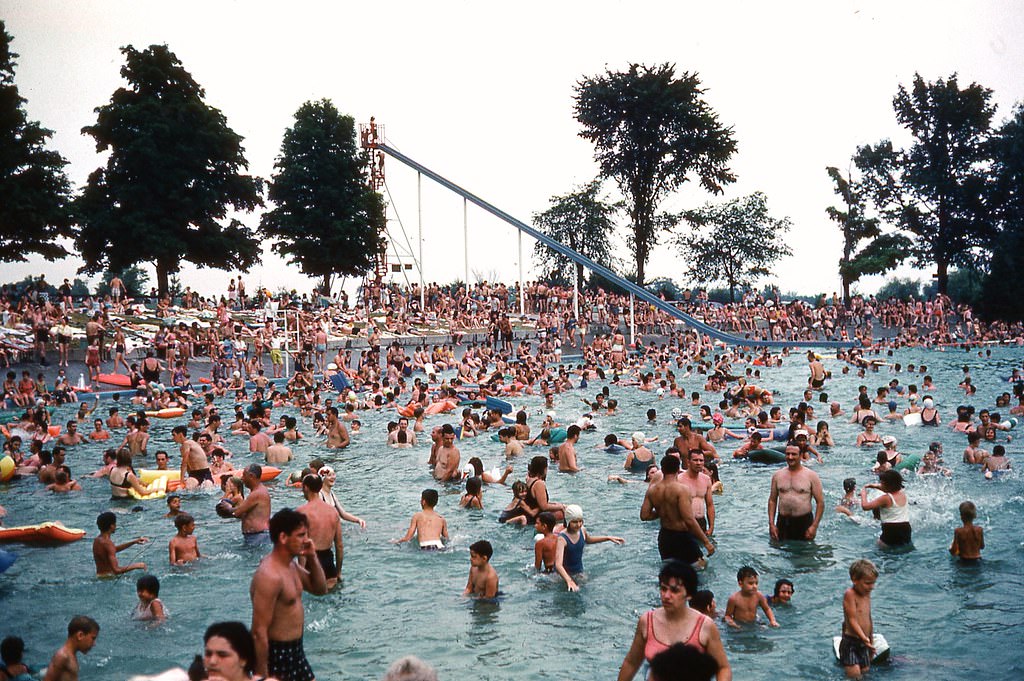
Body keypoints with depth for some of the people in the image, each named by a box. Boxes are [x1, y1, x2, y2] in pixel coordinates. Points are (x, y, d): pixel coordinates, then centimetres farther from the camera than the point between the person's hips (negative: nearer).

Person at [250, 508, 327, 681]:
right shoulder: (269, 576, -25)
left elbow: (320, 589, 16)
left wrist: (312, 558, 0)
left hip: (295, 650, 10)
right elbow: (259, 631, -25)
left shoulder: (291, 564, 4)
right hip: (275, 654, -9)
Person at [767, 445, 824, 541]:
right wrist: (771, 524, 2)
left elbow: (820, 502, -2)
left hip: (804, 522, -2)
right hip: (782, 522, 3)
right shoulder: (777, 475, 7)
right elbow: (772, 500, 11)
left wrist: (814, 526, -10)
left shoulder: (811, 476, -2)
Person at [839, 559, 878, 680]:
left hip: (863, 644, 8)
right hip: (850, 643, -8)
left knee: (865, 672, 10)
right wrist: (864, 638, -30)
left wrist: (871, 642, 23)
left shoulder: (867, 595, 10)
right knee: (854, 676, -15)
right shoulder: (850, 594, -15)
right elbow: (852, 620, -21)